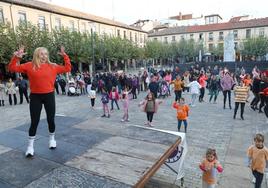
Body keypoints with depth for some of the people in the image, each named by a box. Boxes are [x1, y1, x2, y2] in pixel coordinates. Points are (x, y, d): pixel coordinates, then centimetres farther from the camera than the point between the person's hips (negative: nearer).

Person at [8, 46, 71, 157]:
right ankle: (30, 146, 17)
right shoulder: (29, 66, -1)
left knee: (51, 119, 10)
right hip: (35, 97, -1)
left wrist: (65, 56, 0)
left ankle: (52, 139, 34)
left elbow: (67, 68, 6)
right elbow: (12, 68, 1)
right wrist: (16, 57, -13)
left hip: (49, 95, 2)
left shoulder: (53, 66, 3)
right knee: (34, 121, 3)